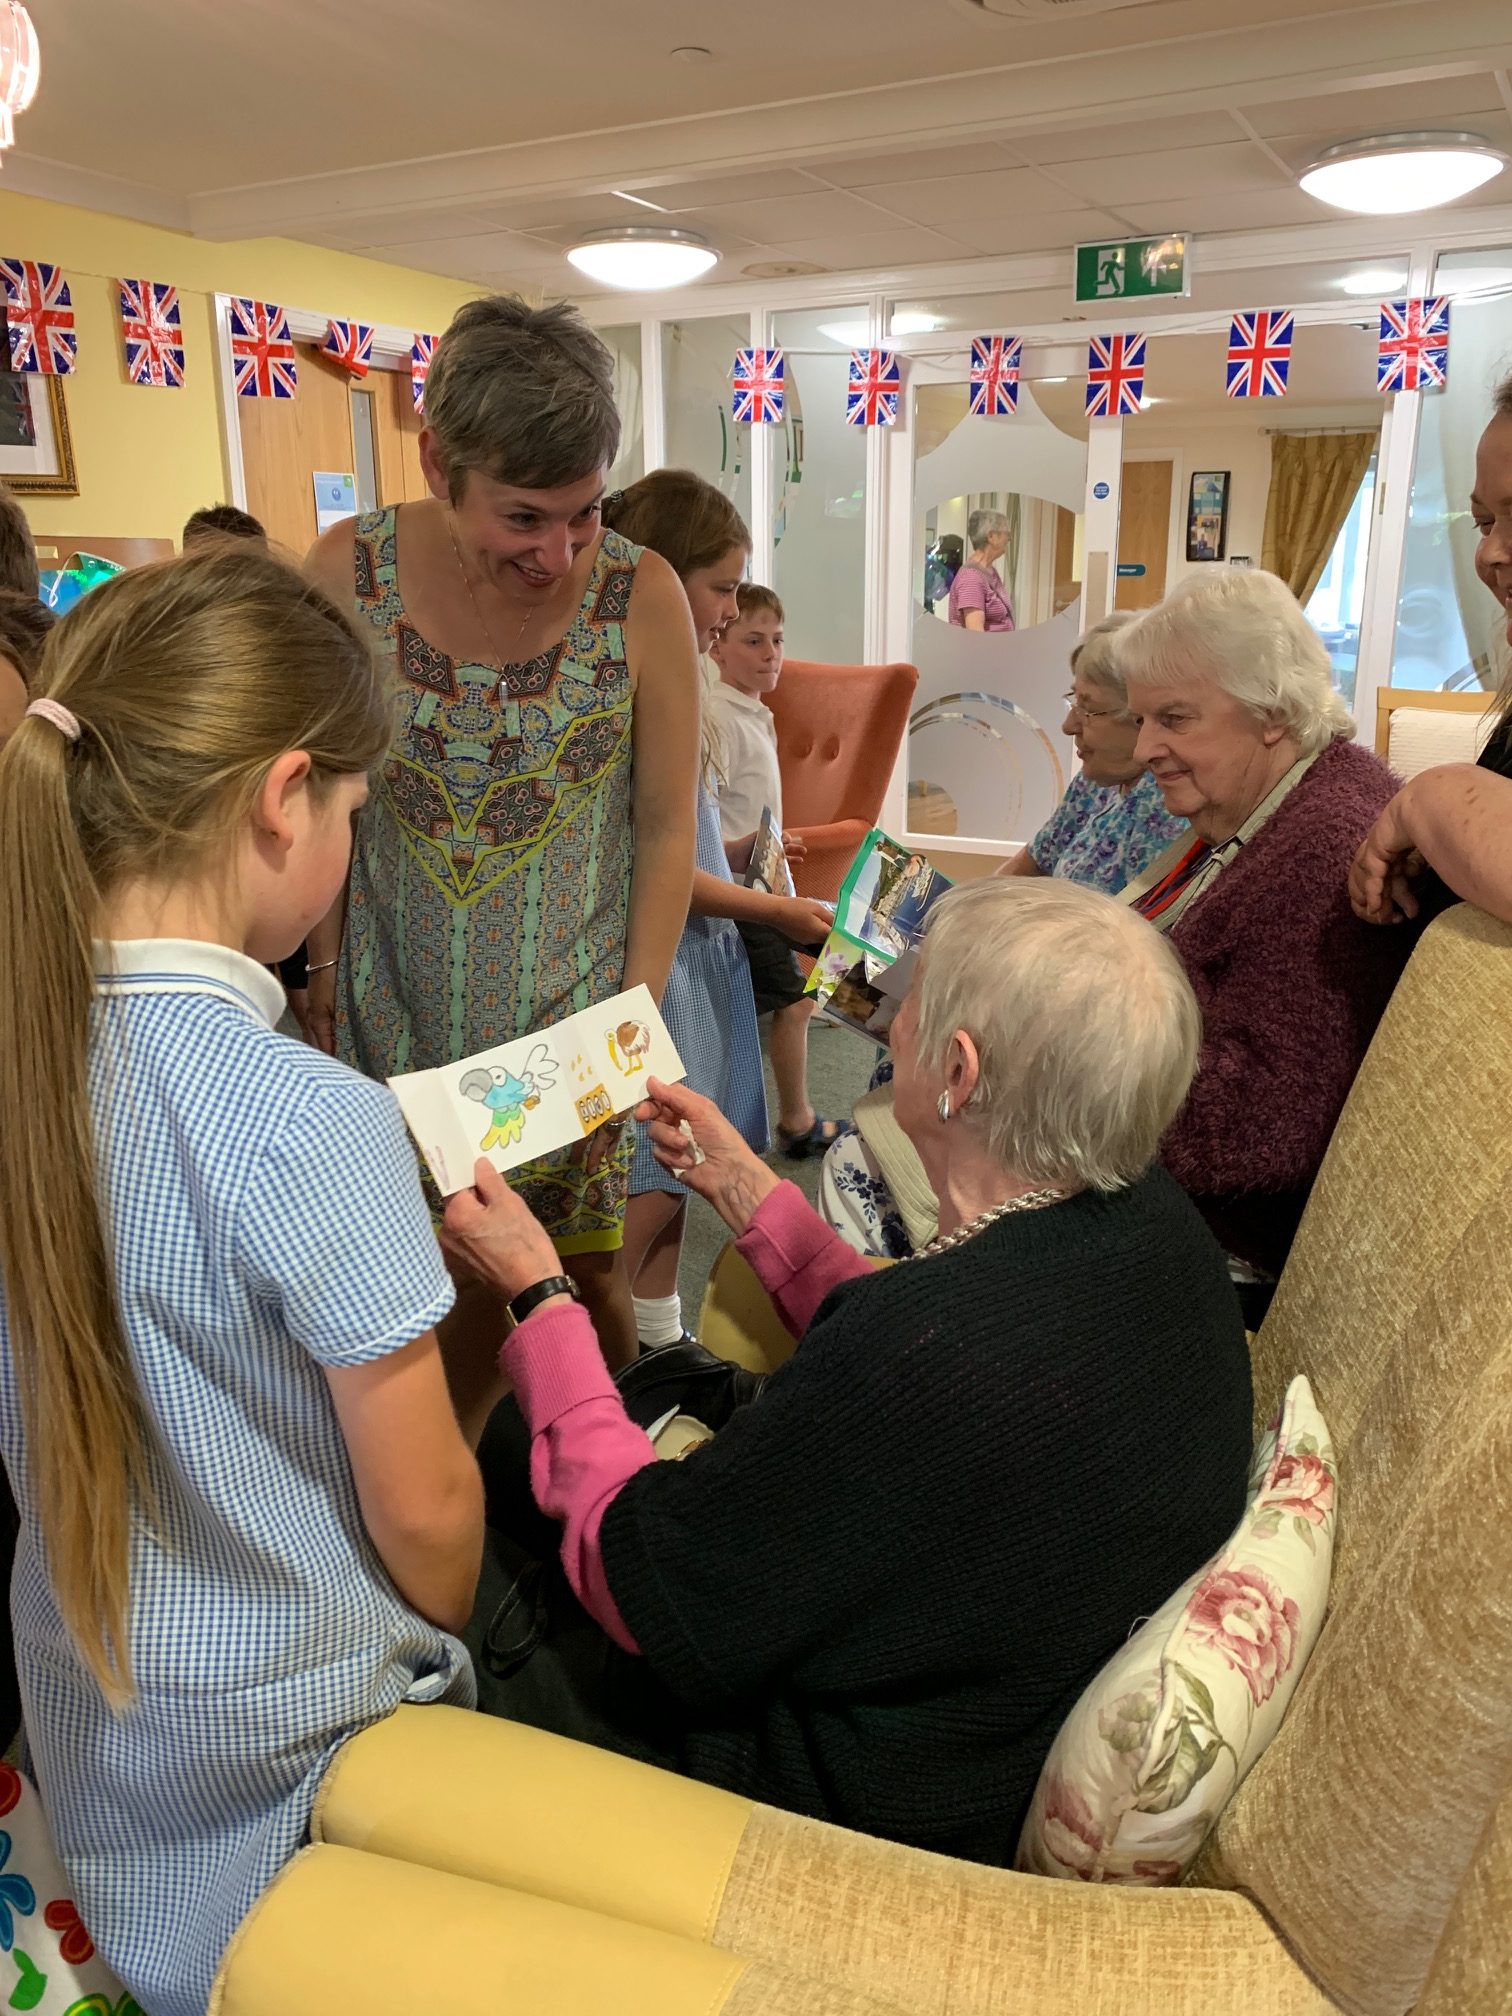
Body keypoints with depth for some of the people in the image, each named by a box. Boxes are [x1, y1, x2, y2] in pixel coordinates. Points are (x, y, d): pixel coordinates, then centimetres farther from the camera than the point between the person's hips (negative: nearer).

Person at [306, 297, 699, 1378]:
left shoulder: (642, 595, -12)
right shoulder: (348, 572, -8)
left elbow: (666, 828, -6)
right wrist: (326, 968, 5)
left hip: (574, 1003, -1)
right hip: (405, 1006, 1)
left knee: (586, 1259, 8)